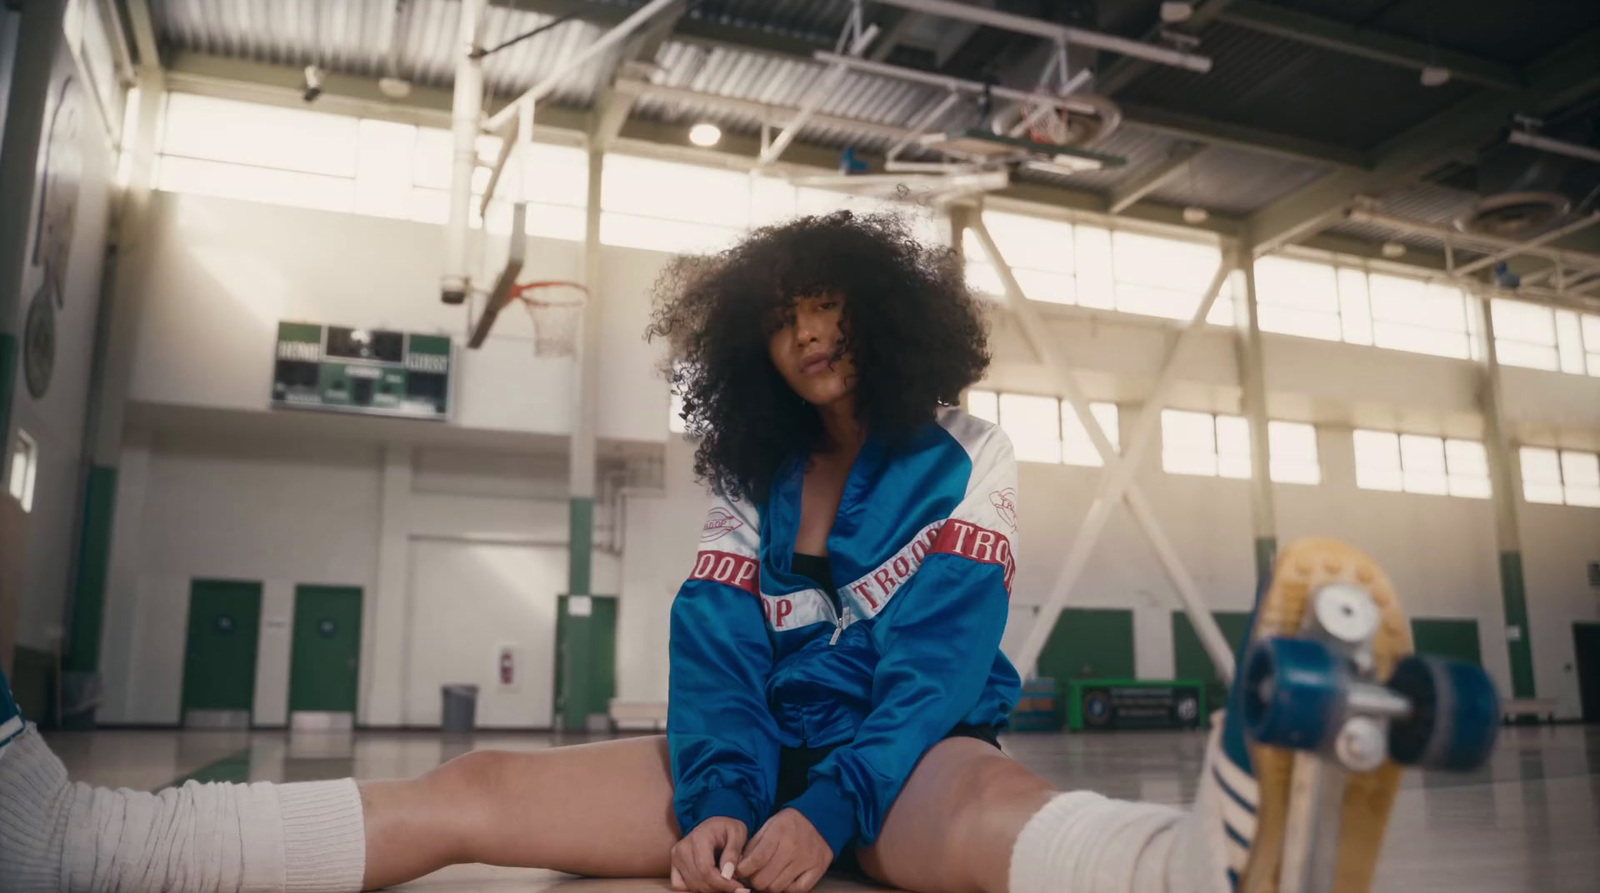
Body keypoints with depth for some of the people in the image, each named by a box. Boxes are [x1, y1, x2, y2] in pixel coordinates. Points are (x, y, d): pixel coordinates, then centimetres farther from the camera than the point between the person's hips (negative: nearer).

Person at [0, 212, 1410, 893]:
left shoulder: (967, 464, -1)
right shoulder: (750, 493, 10)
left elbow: (941, 660, -14)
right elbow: (719, 661, -2)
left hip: (911, 761, -4)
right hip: (775, 758, 4)